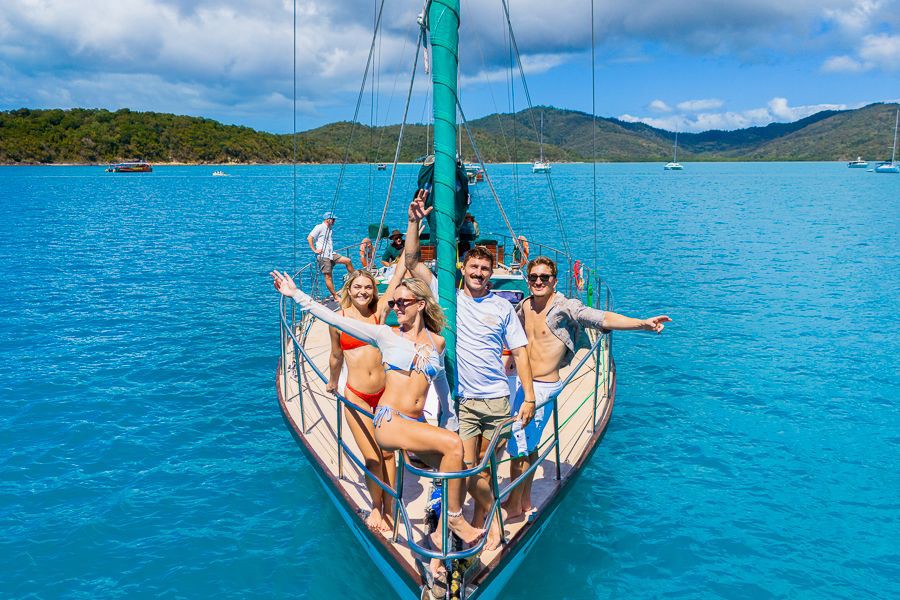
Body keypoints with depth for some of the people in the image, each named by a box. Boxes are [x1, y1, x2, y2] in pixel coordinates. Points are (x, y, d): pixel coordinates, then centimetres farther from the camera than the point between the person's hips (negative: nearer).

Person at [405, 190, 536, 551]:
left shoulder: (502, 307, 5)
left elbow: (519, 352, 5)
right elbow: (412, 262, -2)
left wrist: (529, 396, -1)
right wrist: (414, 222, -12)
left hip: (497, 400, 1)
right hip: (461, 401, -1)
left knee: (487, 469, 7)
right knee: (467, 469, -5)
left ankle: (479, 520, 26)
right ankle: (492, 517, 18)